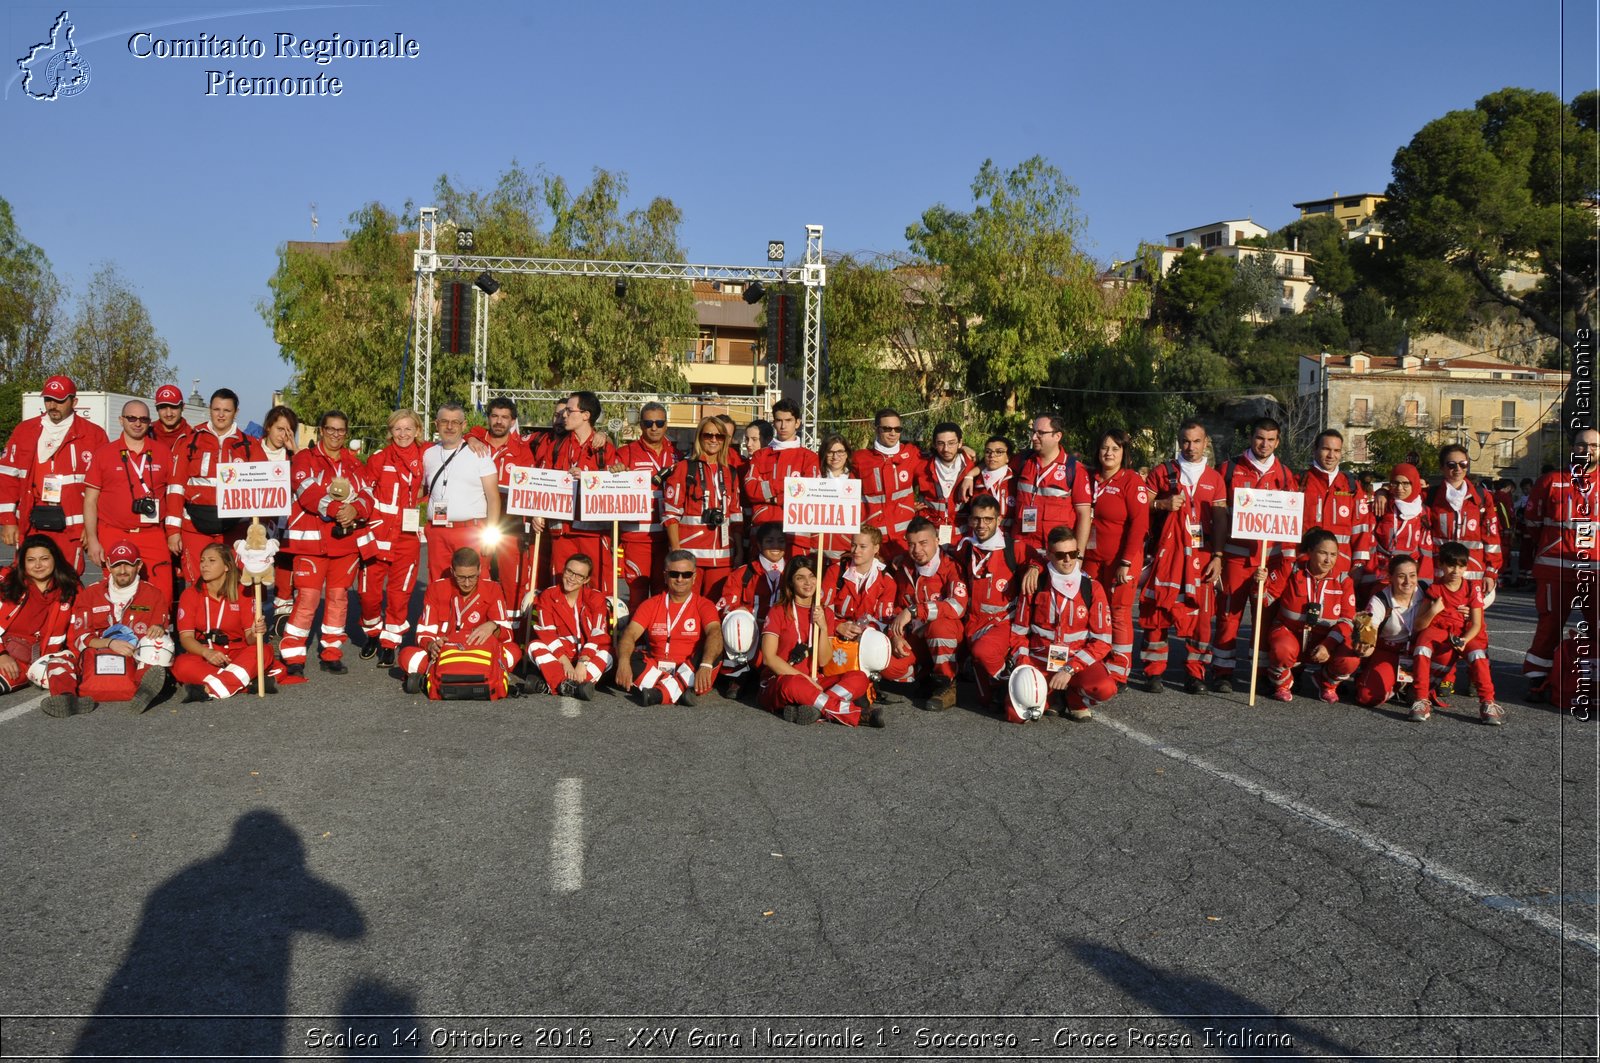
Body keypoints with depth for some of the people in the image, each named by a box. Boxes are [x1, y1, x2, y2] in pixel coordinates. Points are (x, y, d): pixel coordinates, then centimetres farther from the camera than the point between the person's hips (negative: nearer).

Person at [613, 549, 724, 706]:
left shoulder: (703, 605, 1)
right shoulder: (650, 604, 8)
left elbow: (714, 633, -18)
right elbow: (630, 634, -6)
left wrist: (706, 665, -39)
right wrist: (623, 662, -29)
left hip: (690, 671, -2)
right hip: (654, 670, 2)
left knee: (714, 652, -28)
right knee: (628, 655, -23)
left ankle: (660, 694, -36)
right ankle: (682, 691, -36)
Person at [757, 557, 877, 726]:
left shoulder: (825, 615, 11)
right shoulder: (778, 612, -1)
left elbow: (823, 660, 4)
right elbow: (768, 657, -10)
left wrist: (823, 627, -10)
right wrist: (804, 678, -17)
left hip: (812, 682, 5)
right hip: (779, 682, -5)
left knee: (859, 678, -17)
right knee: (794, 684, -40)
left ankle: (815, 708, -38)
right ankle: (858, 715, -34)